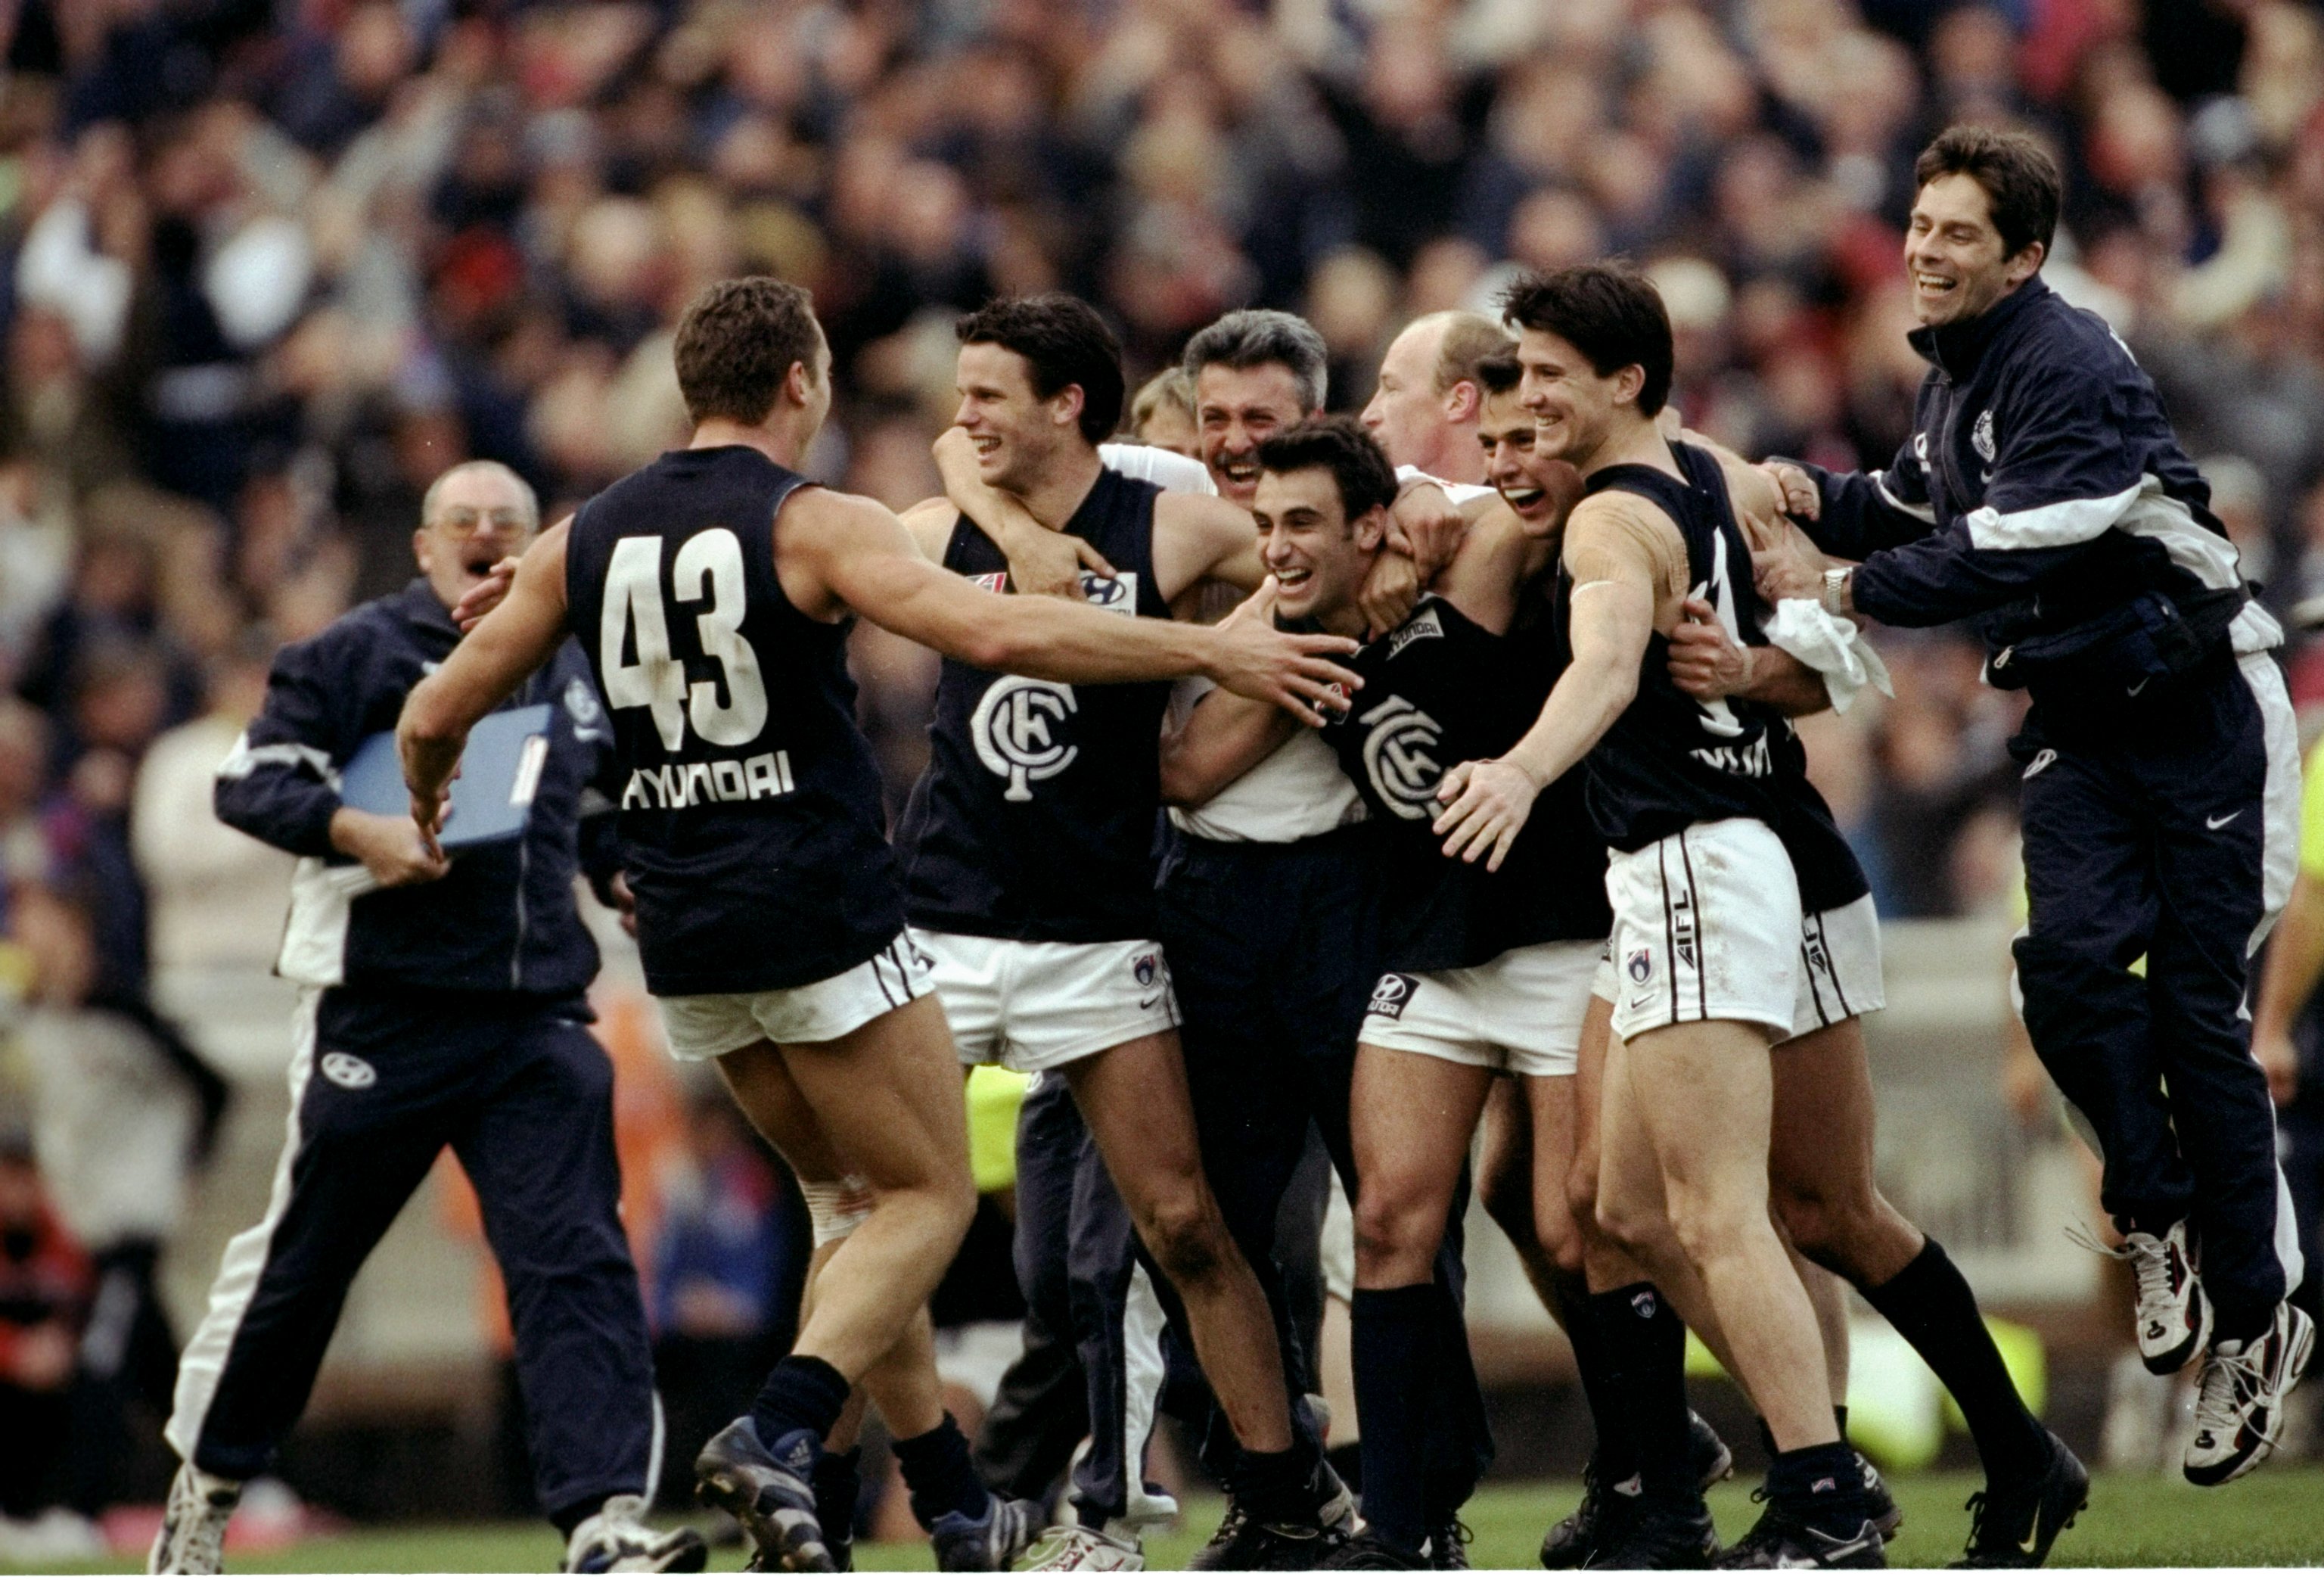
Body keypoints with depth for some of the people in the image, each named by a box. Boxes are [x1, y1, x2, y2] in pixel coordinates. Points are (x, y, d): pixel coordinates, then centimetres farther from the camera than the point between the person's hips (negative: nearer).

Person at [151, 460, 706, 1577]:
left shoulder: (572, 672, 16)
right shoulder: (360, 653, -1)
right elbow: (249, 778, -5)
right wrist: (353, 829, -20)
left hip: (538, 1020, 4)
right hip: (381, 1013, -4)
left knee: (578, 1261, -12)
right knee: (300, 1259, 7)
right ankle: (207, 1485, 28)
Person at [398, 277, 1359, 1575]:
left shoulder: (585, 540, 7)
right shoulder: (813, 525, -10)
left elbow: (436, 716, 12)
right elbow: (994, 632, -23)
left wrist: (429, 807, 35)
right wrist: (1211, 651, -19)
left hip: (687, 935, 6)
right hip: (823, 924, -6)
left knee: (865, 1196, 20)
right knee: (931, 1197, 4)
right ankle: (778, 1433, -17)